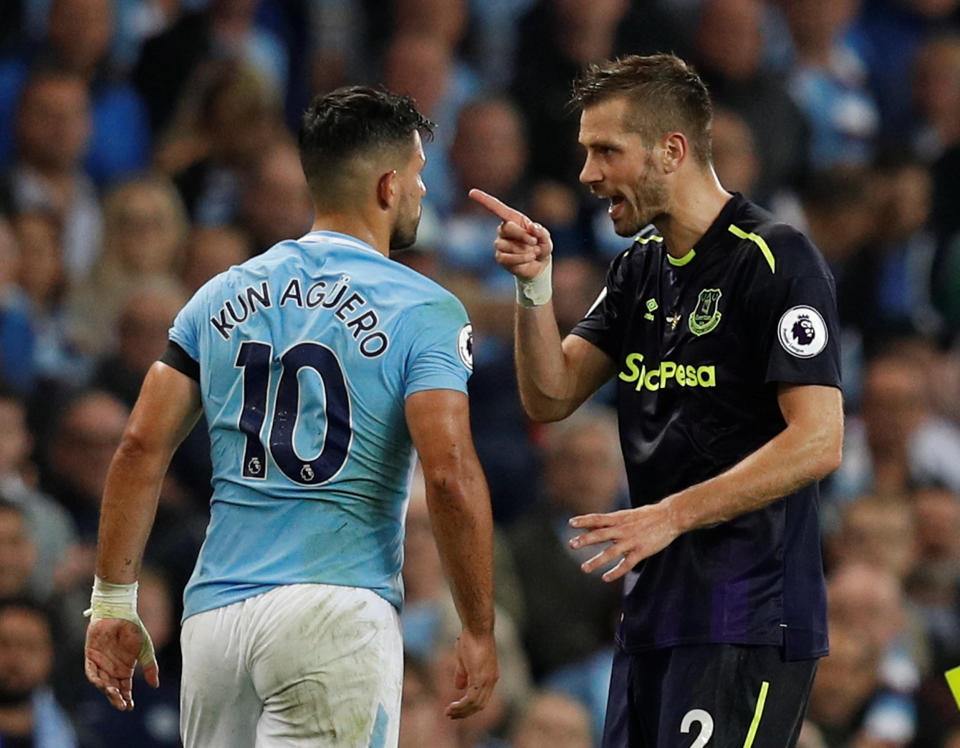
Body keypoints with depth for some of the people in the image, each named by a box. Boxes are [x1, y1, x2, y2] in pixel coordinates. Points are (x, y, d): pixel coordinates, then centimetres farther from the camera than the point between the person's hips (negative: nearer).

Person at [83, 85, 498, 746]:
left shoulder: (222, 297, 14)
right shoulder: (424, 311, -1)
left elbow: (142, 448, 9)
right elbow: (450, 475, -11)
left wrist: (114, 602, 13)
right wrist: (480, 630, -3)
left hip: (214, 613, 5)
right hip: (337, 608, -5)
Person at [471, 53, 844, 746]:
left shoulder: (778, 259, -11)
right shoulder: (639, 266, 14)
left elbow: (817, 441, -18)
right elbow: (551, 396, 13)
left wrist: (672, 515, -20)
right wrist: (534, 285, -3)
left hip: (748, 617, -8)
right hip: (653, 607, 8)